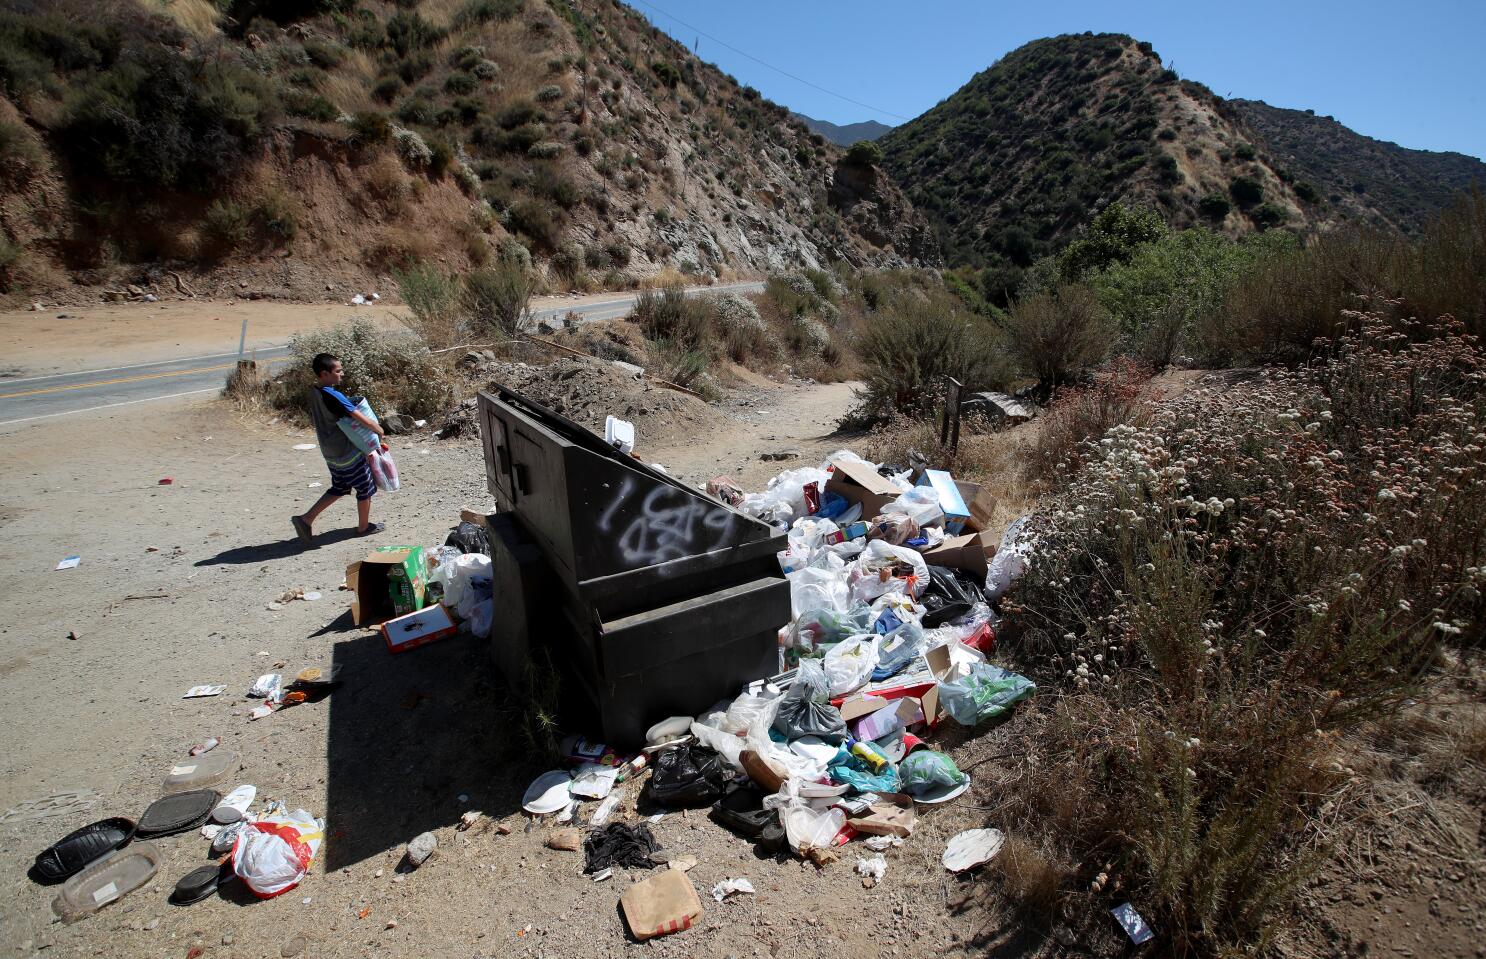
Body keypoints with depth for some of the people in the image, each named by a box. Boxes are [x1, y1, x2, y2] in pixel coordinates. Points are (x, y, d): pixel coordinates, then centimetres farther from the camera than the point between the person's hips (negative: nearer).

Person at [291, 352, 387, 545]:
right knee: (366, 488, 11)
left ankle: (306, 519, 16)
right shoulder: (334, 396, -25)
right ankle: (364, 527, 26)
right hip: (349, 453, -8)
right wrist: (381, 432, -9)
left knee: (339, 488, 23)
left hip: (330, 453, 8)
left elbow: (313, 421, 15)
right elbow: (365, 421, -26)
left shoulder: (314, 393, 1)